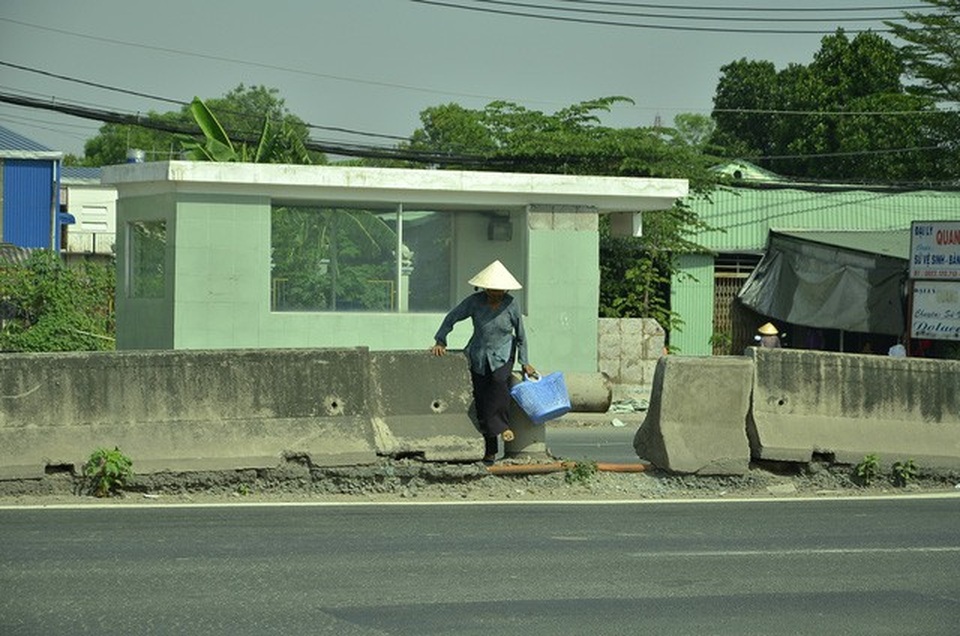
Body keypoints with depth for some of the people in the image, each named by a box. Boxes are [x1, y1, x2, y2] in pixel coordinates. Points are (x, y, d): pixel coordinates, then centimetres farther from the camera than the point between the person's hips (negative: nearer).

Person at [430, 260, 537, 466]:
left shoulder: (511, 304, -6)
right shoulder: (475, 301, -7)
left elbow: (520, 335, 4)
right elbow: (452, 317, 2)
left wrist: (524, 362, 6)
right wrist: (440, 341, -7)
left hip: (503, 355, -1)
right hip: (479, 356, 1)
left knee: (499, 380, -34)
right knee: (481, 401, -1)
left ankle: (502, 425, -20)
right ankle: (489, 452, 6)